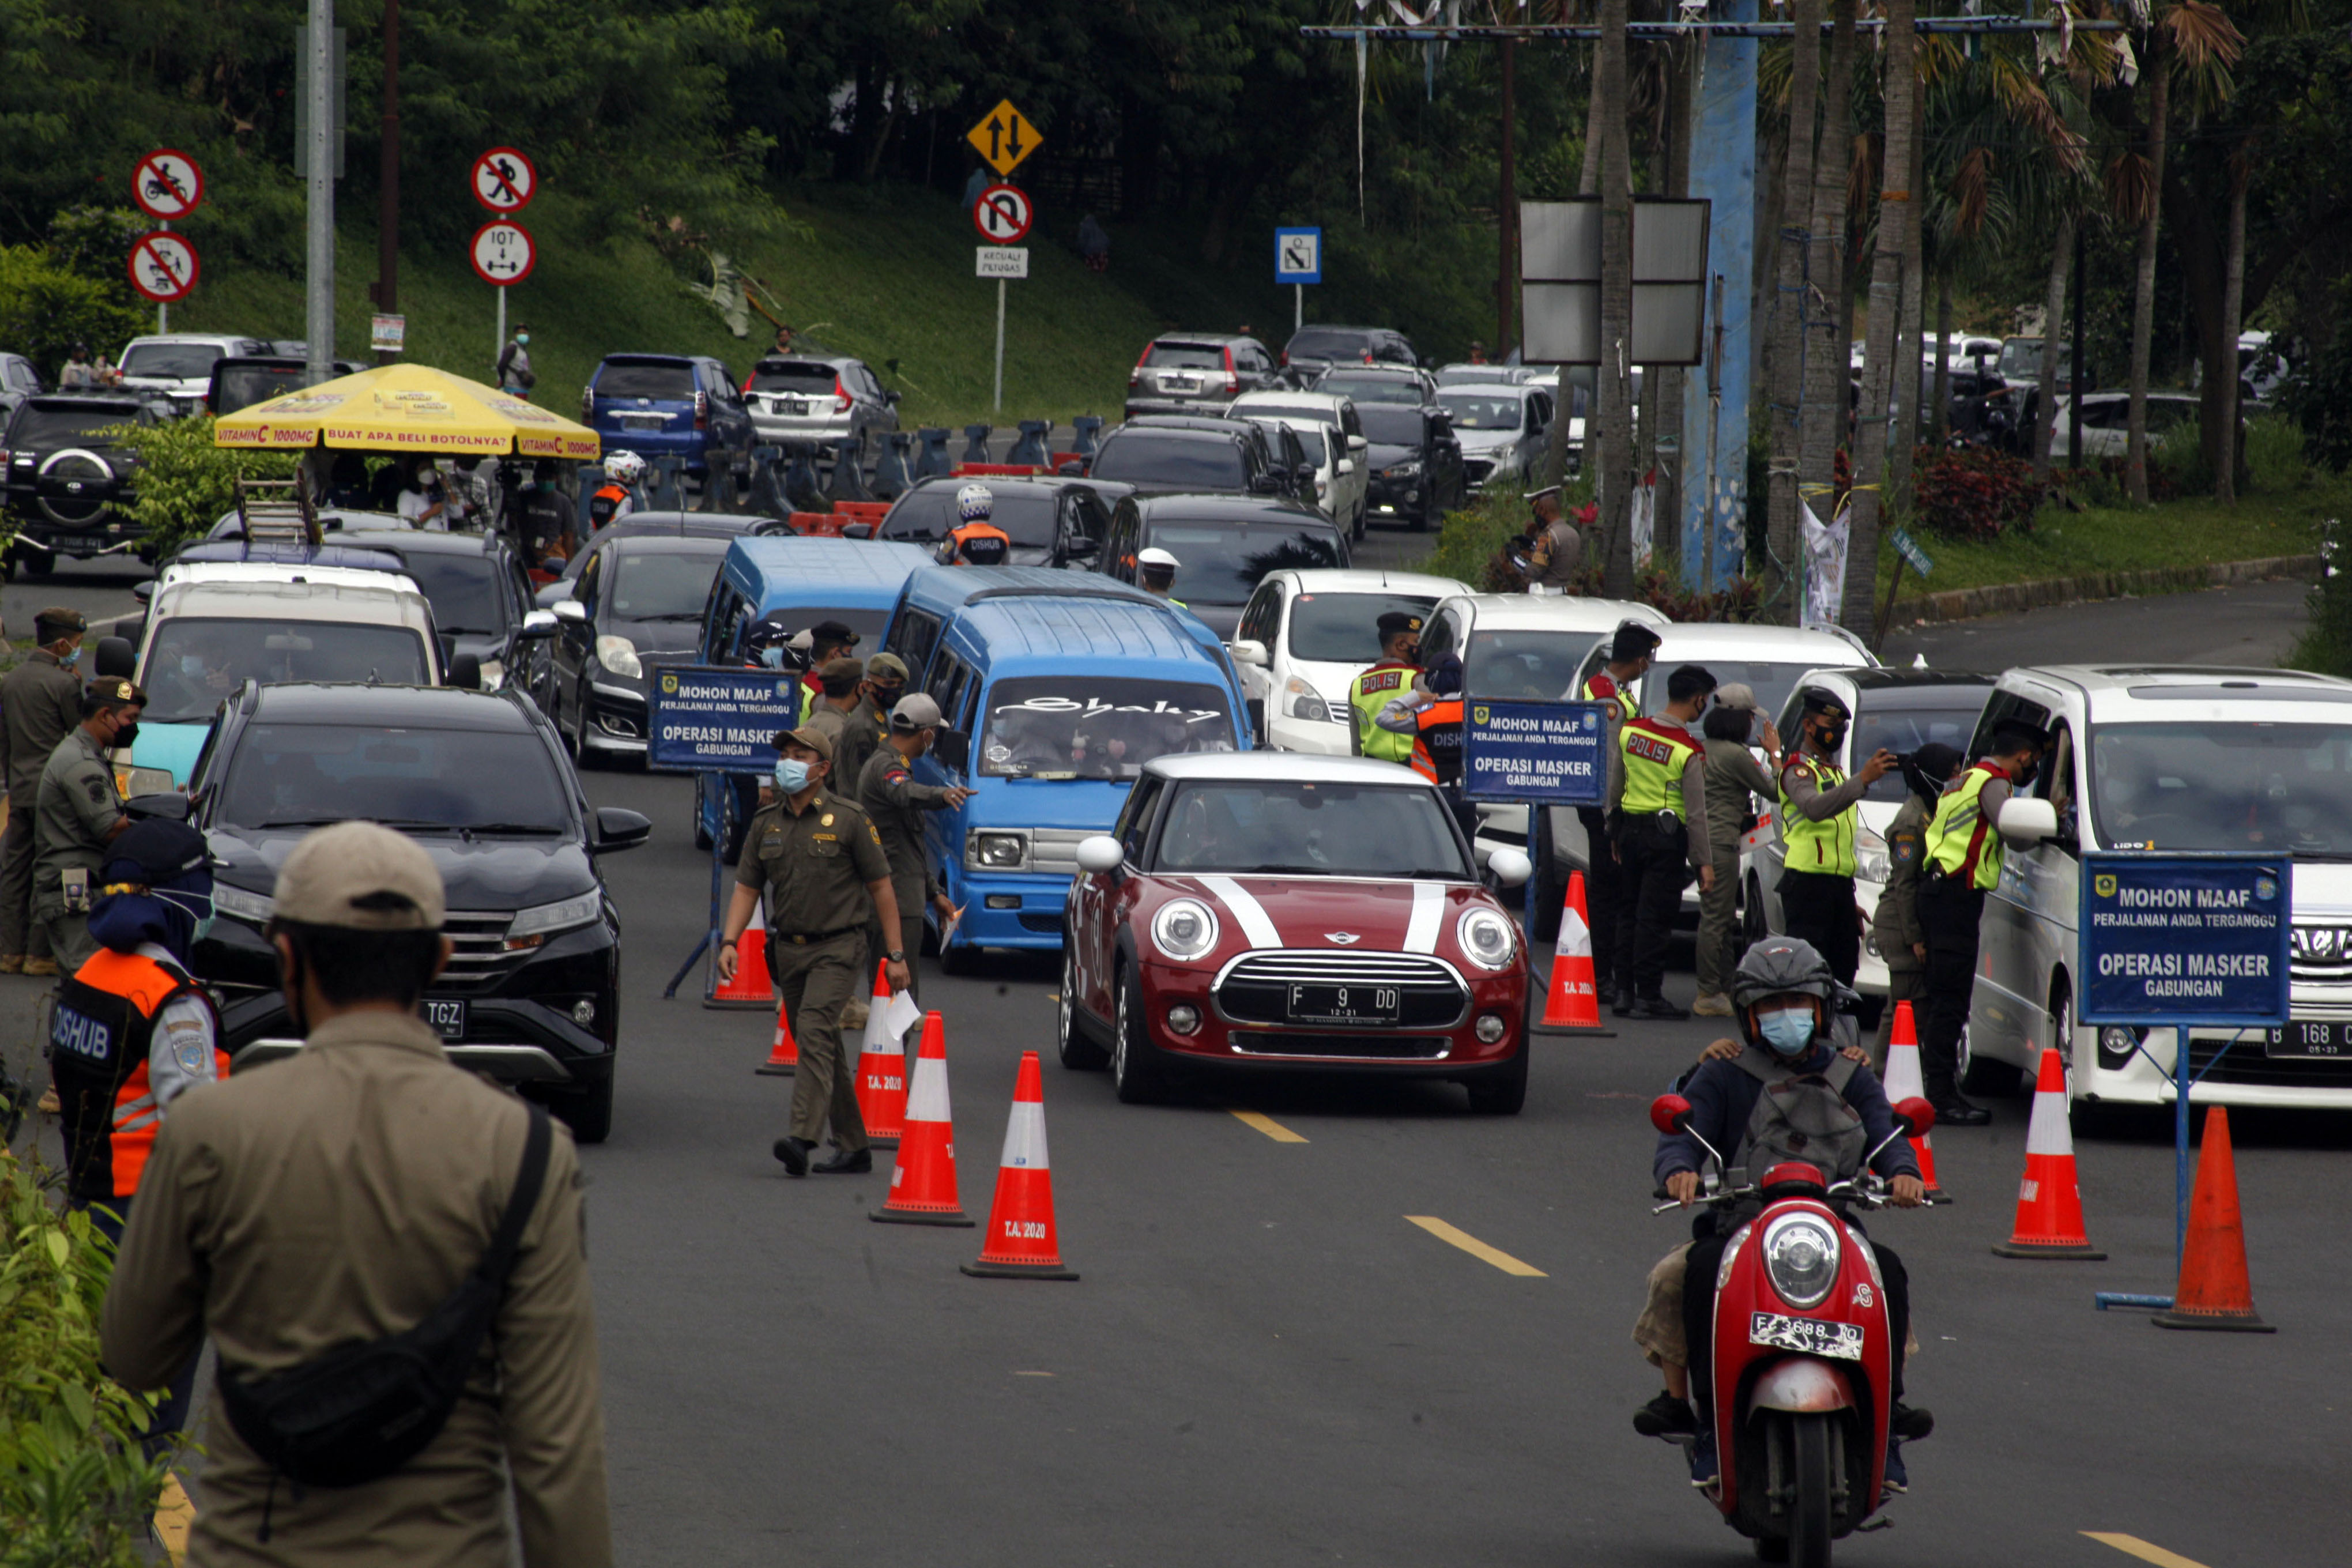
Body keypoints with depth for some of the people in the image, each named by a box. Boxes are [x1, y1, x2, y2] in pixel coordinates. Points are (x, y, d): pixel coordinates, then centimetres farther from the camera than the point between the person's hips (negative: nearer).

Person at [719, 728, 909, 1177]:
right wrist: (729, 941, -6)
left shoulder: (848, 819, -4)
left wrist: (896, 955, -3)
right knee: (823, 1050, 9)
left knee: (814, 1030, -22)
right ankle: (853, 1148, 18)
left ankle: (803, 1136, -33)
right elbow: (747, 888, 10)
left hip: (838, 947, -6)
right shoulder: (766, 824, 9)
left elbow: (881, 888, -1)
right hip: (788, 950, 6)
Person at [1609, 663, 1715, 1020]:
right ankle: (1648, 996, 0)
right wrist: (1704, 861, -7)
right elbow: (1696, 812, -13)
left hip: (1630, 827, 5)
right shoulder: (1689, 752, -14)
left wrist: (1615, 832, 21)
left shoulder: (1630, 732, 2)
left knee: (1628, 911, 13)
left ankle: (1624, 991, 16)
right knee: (1654, 917, -1)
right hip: (1667, 836, -5)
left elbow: (1614, 786, 10)